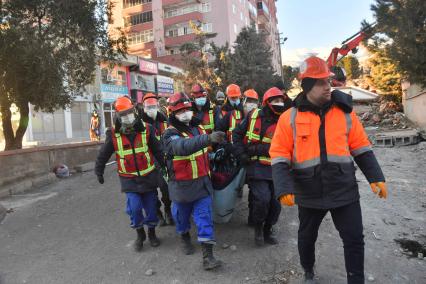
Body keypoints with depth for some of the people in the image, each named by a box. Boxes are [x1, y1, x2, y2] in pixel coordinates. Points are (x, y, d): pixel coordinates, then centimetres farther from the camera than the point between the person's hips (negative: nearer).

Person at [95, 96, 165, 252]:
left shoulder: (146, 129, -8)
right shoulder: (113, 134, -7)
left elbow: (158, 151, -1)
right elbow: (103, 155, 6)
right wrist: (98, 172, 13)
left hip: (148, 176, 1)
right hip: (129, 179, 0)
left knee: (151, 206, 8)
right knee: (134, 207, -10)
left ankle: (152, 233, 33)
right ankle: (140, 234, 17)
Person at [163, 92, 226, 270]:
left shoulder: (198, 128, 2)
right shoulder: (170, 134, -19)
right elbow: (182, 147, -43)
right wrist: (208, 138, -55)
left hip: (202, 182, 4)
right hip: (182, 185, -4)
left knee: (205, 217, 0)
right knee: (182, 214, 17)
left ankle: (207, 256, 5)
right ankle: (185, 237, 46)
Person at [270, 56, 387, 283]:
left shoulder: (344, 112, 1)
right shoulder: (290, 118, -6)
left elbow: (361, 148, 8)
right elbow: (279, 156, -8)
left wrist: (376, 177, 2)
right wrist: (284, 188, -18)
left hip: (344, 190, 1)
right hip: (309, 194, 0)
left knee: (354, 240, 7)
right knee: (307, 237, 18)